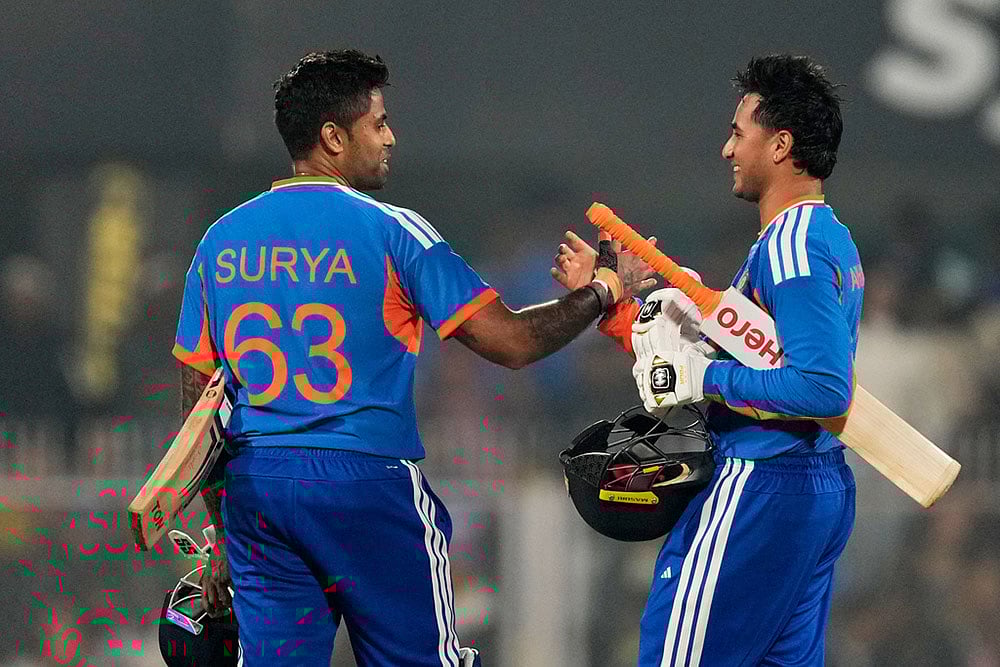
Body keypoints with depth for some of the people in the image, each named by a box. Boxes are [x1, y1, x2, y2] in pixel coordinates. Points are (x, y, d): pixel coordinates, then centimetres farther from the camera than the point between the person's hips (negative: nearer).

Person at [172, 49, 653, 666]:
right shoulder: (389, 230, -5)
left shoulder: (221, 240, 9)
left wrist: (223, 535, 18)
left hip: (252, 484, 5)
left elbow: (198, 399, 12)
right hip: (364, 477, -5)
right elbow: (511, 342, -6)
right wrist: (605, 290, 10)